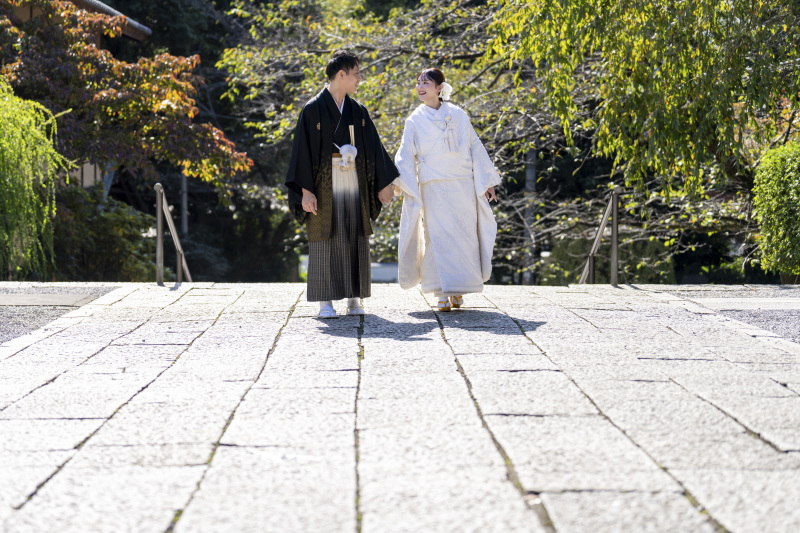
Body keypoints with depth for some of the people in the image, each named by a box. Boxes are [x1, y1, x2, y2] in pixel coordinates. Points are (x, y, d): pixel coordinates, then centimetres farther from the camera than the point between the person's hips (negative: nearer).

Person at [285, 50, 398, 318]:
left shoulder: (358, 111, 11)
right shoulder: (313, 110, -5)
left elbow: (373, 148, 14)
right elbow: (303, 150, -7)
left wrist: (384, 184, 10)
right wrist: (306, 190, -14)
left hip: (355, 184, 5)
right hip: (325, 185, -5)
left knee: (356, 240, 4)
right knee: (326, 240, -2)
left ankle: (354, 298, 10)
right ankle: (325, 302, 1)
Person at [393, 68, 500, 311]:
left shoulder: (458, 115, 7)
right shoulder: (415, 121, 5)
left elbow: (475, 147, 10)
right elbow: (406, 155, 0)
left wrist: (487, 181, 7)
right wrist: (399, 181, -17)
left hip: (462, 185, 1)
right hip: (432, 187, -1)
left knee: (463, 235, 1)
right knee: (438, 236, -7)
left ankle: (458, 290, 13)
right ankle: (442, 293, -5)